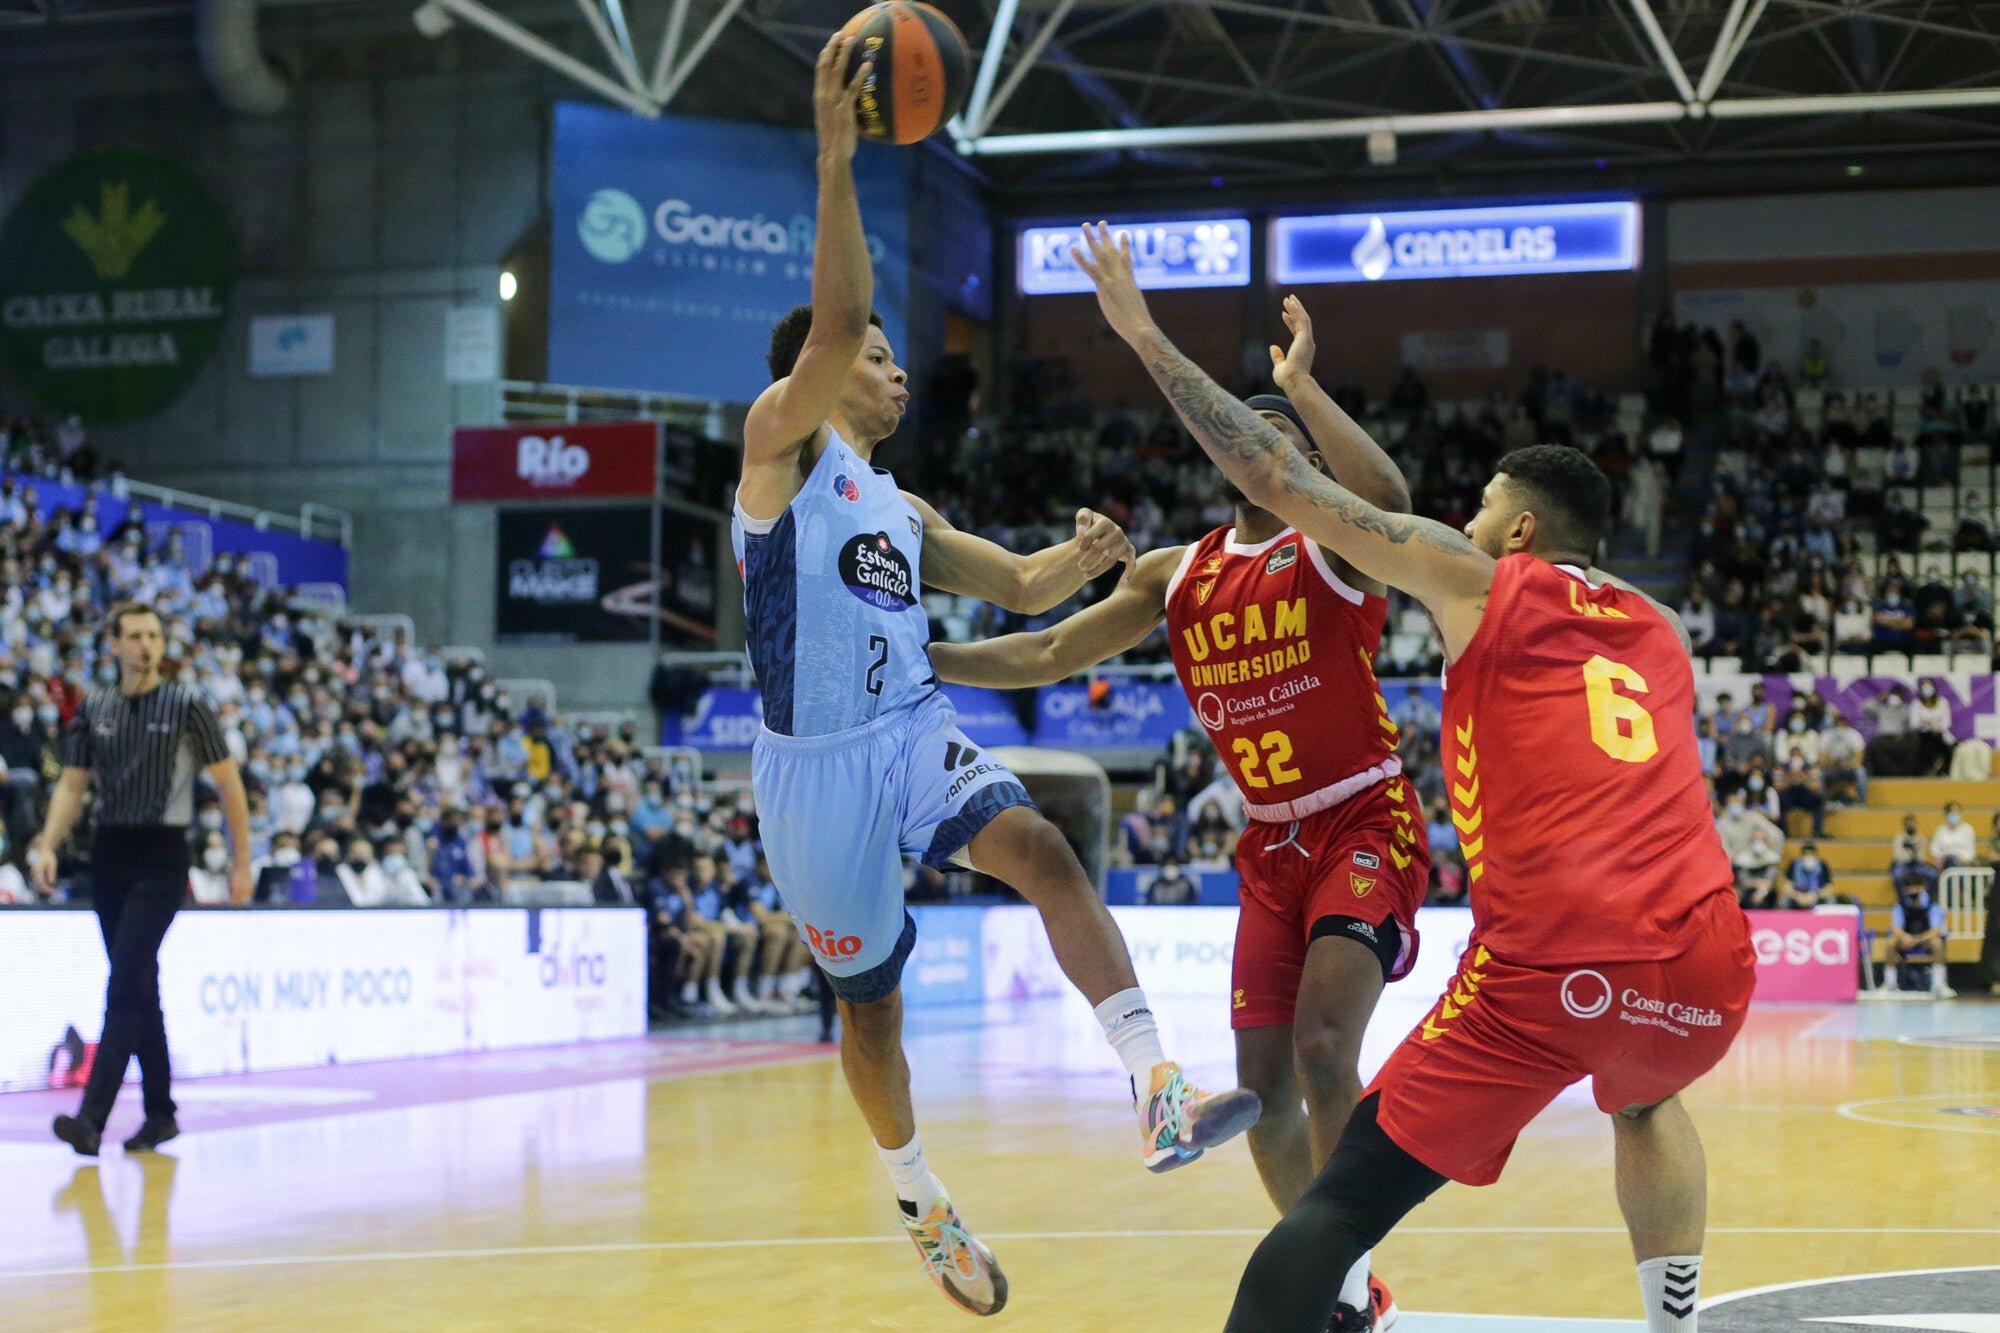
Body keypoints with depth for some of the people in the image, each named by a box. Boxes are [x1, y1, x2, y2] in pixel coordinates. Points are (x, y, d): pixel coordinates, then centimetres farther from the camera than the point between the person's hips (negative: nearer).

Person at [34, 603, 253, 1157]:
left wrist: (242, 862, -2)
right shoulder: (94, 708, 10)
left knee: (125, 983, -15)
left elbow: (228, 782, 0)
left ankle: (92, 1118, -21)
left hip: (161, 857, -5)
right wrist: (47, 847, -4)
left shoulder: (188, 706, -3)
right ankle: (161, 1114, 20)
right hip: (108, 854, 5)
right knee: (140, 987, 11)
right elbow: (72, 785, 11)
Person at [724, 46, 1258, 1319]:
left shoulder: (901, 509, 19)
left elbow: (1020, 587, 22)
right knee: (870, 999, 8)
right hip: (817, 763, -5)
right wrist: (835, 157, -31)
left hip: (918, 736, 5)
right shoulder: (781, 442, -2)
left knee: (1043, 850, -23)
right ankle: (922, 1206, 29)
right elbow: (833, 321, -20)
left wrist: (1084, 556, -1)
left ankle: (1160, 1093, -33)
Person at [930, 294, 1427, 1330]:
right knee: (1262, 1081, 4)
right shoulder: (1176, 576, 9)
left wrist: (1300, 383, -31)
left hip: (1367, 825, -6)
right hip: (1272, 844, 7)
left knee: (1322, 1045, -22)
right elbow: (1048, 654, 12)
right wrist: (916, 657, 4)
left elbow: (1389, 498, -33)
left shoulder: (1332, 546, -8)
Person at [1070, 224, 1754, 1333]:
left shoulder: (1478, 581, 11)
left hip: (1552, 967, -5)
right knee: (1645, 1101, 40)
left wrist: (1145, 335, 16)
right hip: (1706, 964, 5)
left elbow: (1281, 482, 9)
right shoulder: (1658, 632, 24)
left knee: (1342, 1203, -3)